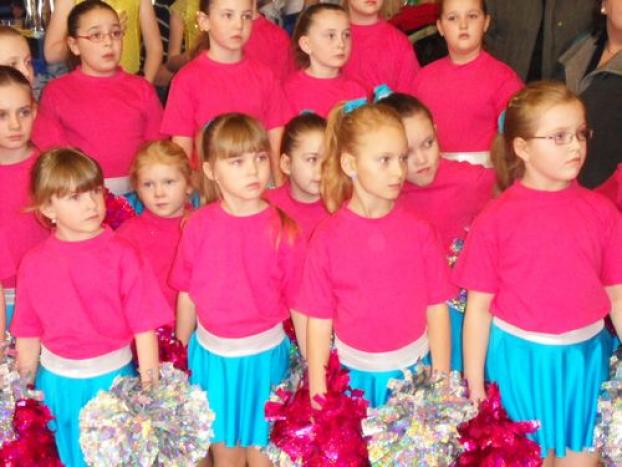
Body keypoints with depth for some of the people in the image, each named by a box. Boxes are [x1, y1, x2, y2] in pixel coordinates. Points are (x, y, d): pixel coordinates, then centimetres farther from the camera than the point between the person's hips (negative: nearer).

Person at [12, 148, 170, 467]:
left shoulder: (122, 254, -10)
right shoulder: (33, 264, -3)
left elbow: (144, 324, -9)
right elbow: (28, 333, 3)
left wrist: (149, 384, -9)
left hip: (113, 376, -2)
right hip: (57, 381, 2)